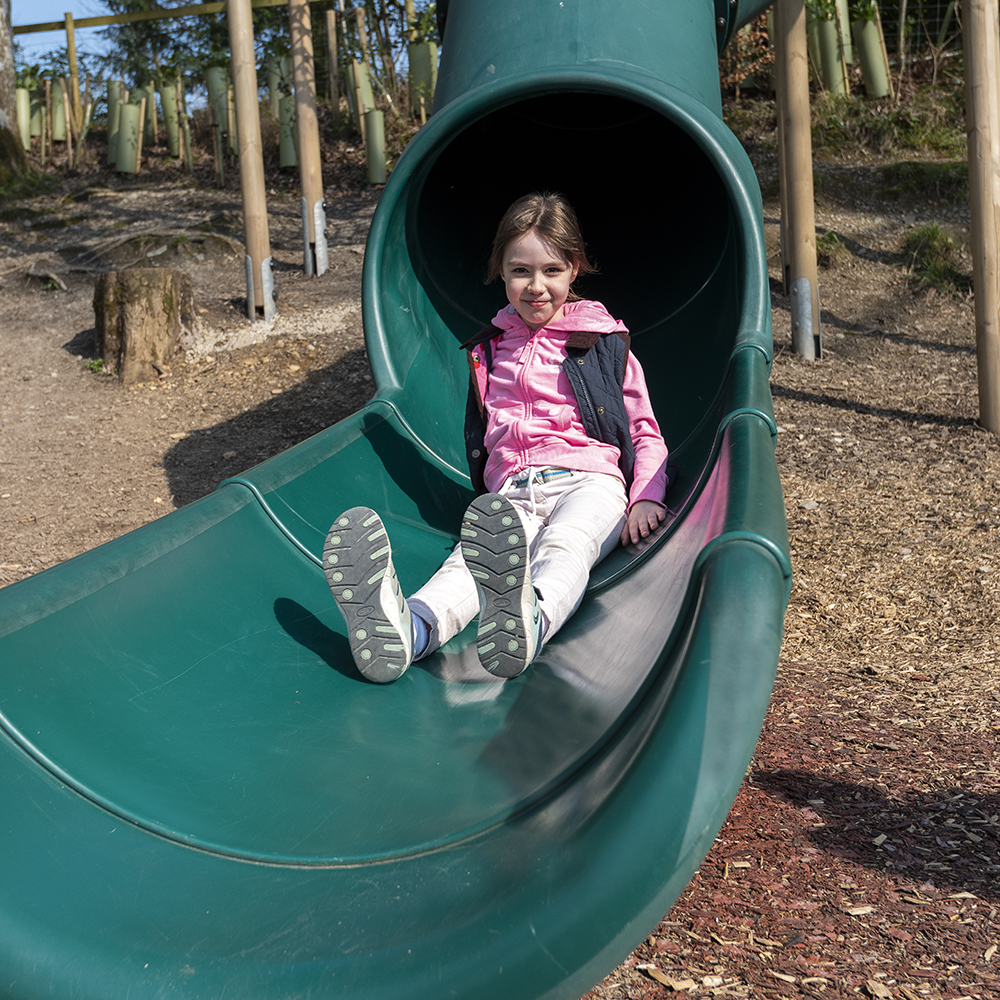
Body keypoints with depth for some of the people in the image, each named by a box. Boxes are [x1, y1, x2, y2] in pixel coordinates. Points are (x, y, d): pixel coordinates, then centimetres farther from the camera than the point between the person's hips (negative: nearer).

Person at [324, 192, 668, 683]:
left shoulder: (604, 344, 16)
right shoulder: (489, 351, 24)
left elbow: (646, 433, 15)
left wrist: (647, 498, -2)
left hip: (588, 482, -2)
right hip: (511, 493, 2)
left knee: (565, 548, -39)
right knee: (474, 556, -33)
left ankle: (529, 620, -75)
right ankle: (406, 630, -67)